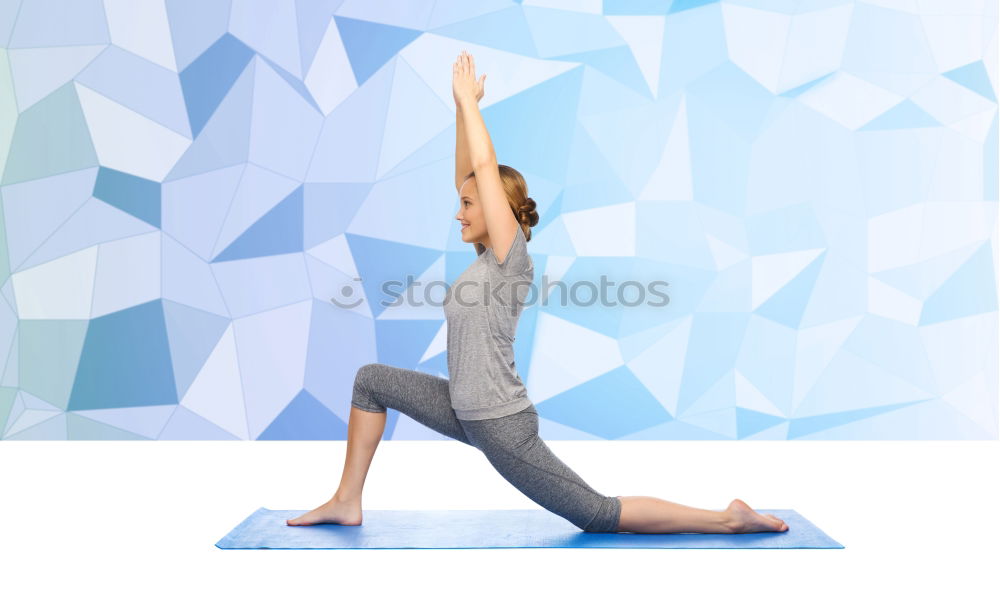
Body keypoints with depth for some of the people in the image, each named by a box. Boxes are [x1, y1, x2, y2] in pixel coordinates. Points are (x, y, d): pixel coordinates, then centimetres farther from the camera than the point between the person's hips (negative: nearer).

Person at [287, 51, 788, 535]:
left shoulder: (512, 259, -15)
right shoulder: (488, 255, 7)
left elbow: (487, 168, -19)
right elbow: (467, 174, 8)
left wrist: (467, 99, -9)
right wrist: (460, 106, 6)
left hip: (501, 425, -9)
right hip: (465, 412, 9)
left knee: (599, 516, -2)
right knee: (372, 380, 10)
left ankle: (727, 518, 9)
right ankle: (347, 502, 16)